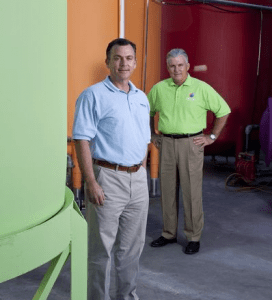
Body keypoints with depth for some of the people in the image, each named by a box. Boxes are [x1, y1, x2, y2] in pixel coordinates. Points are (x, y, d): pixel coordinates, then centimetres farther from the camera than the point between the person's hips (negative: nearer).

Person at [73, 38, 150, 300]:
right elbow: (82, 140, -13)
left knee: (132, 246, 16)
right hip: (107, 178, -6)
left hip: (137, 178, 6)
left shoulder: (142, 97, 13)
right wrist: (91, 183, -18)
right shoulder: (93, 95, -7)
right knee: (102, 248, 3)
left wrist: (142, 172, 14)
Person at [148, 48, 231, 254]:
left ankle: (194, 237, 11)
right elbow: (148, 112, 21)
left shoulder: (201, 88, -3)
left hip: (191, 143, -3)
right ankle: (169, 234, 23)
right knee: (167, 190, 10)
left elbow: (223, 111, 3)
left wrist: (212, 137, 1)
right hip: (166, 143, 4)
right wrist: (152, 134, 15)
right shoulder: (159, 88, 6)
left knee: (192, 191, -1)